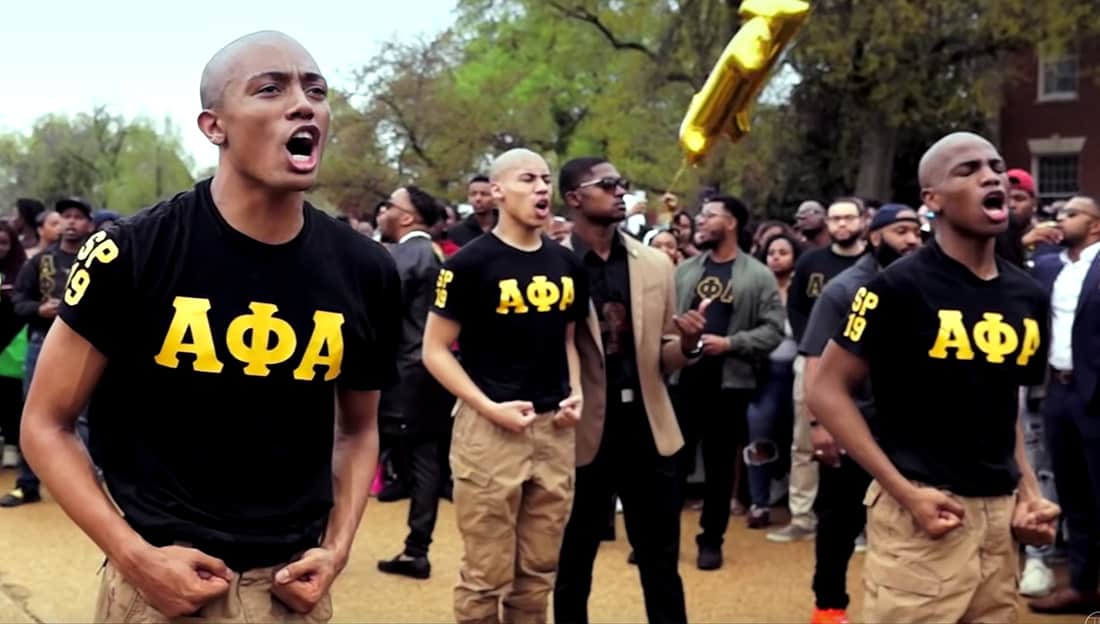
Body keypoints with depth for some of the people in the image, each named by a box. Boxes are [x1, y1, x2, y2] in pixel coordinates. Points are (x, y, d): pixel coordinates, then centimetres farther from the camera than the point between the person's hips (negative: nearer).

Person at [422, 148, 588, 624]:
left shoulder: (568, 265, 10)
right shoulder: (471, 262, -8)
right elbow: (435, 350, -7)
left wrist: (575, 392, 4)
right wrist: (489, 407, -16)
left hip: (554, 429, 6)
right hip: (489, 428, -6)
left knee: (538, 573, 14)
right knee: (486, 575, 0)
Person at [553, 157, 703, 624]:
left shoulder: (655, 264, 7)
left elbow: (664, 358, 12)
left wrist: (686, 344, -10)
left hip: (648, 429, 3)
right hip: (583, 431, -3)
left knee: (662, 564, 11)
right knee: (573, 564, 12)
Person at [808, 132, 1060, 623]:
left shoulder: (1028, 296, 10)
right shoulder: (900, 286, -9)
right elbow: (826, 391, -10)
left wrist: (1028, 491, 7)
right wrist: (905, 492, -16)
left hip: (1000, 514, 7)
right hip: (923, 509, -6)